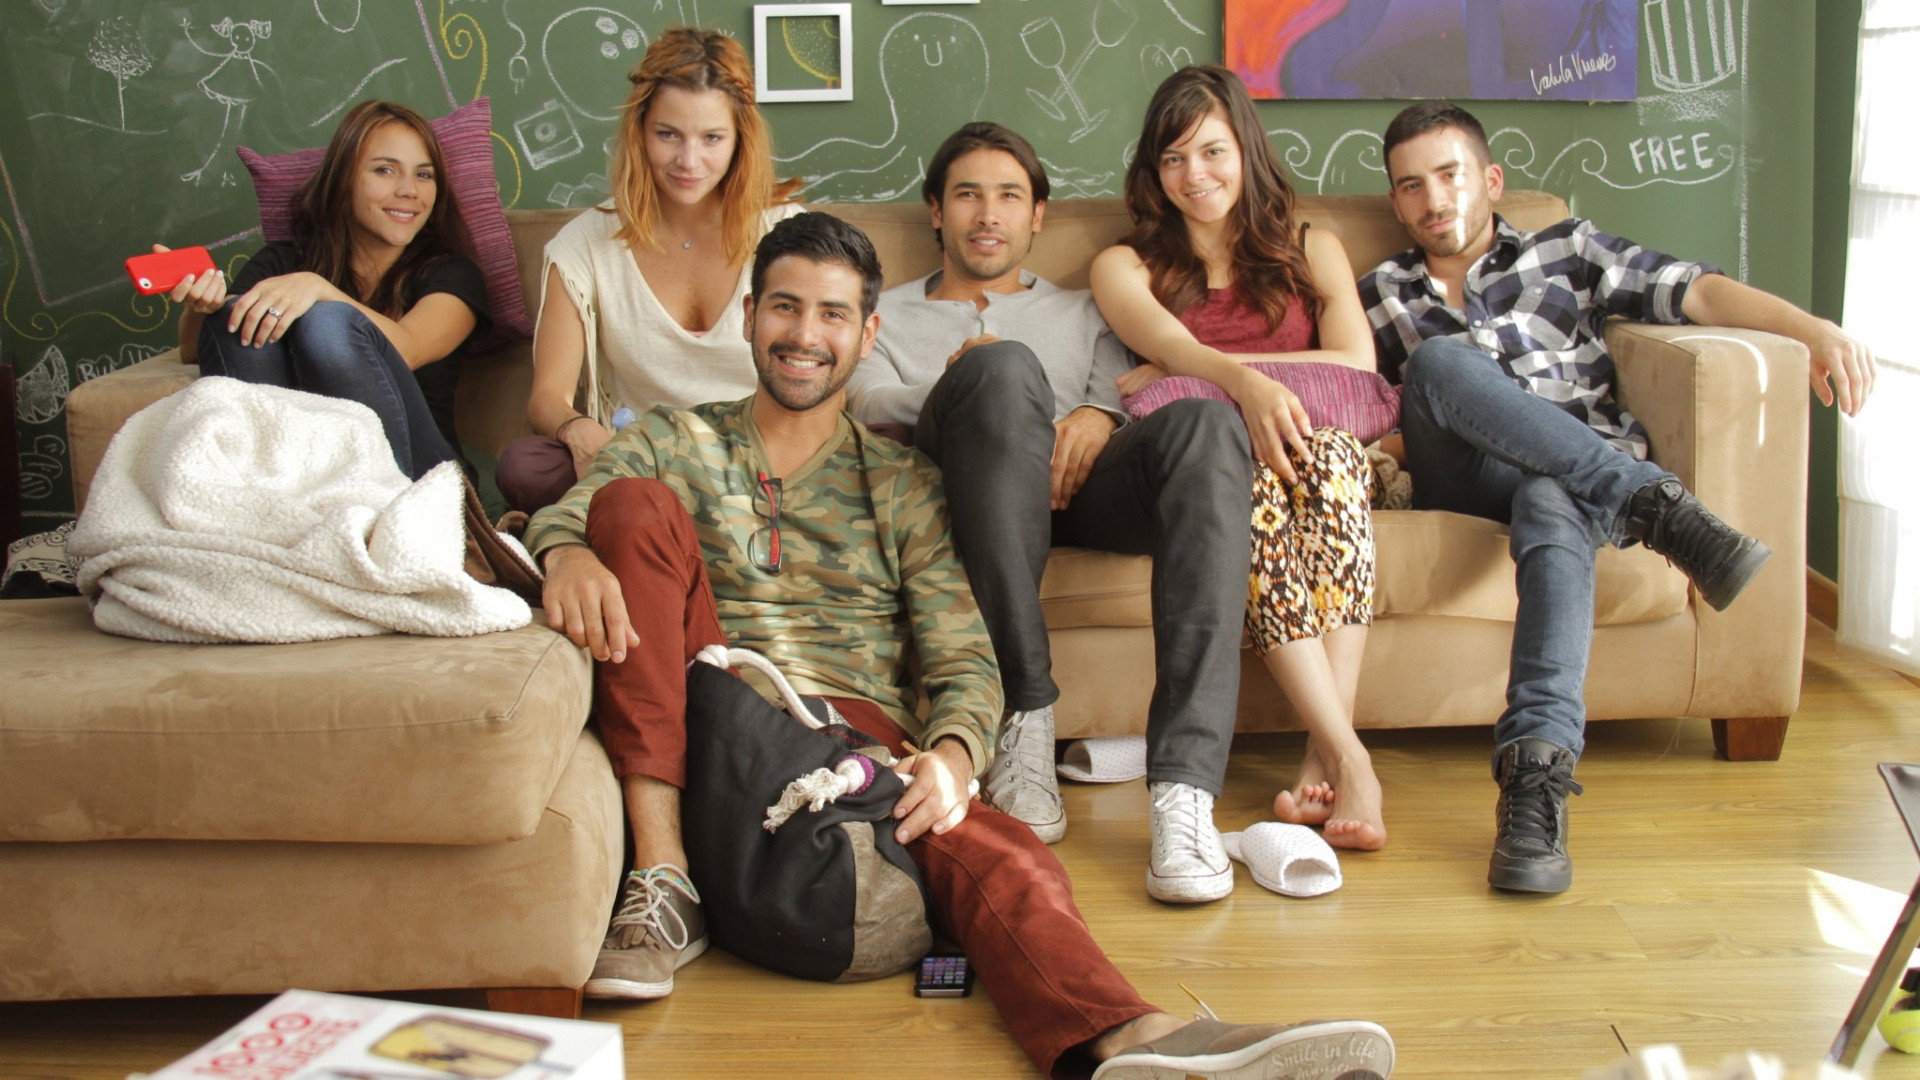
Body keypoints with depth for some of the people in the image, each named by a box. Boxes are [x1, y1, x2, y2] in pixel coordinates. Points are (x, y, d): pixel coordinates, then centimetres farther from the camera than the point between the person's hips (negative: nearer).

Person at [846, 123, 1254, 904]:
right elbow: (868, 405, 9)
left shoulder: (1078, 313, 38)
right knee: (1005, 365, -37)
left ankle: (1183, 788, -45)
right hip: (966, 481, -2)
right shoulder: (886, 315, 32)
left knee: (1205, 423, -33)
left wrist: (1099, 415, -7)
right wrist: (956, 382, -13)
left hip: (1079, 485, 2)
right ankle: (1024, 721, -37)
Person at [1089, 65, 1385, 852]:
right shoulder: (1125, 267, 19)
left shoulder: (1311, 250, 22)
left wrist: (1191, 373, -4)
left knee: (1329, 446, -35)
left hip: (1306, 458, 1)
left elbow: (1359, 367, 3)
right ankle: (1348, 758, -43)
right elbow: (1172, 345, -5)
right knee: (1247, 476, -37)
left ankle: (1325, 756, -41)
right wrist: (1243, 382, -30)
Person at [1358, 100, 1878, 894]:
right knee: (1438, 361, -31)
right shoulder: (1379, 296, 26)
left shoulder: (1565, 252, 21)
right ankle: (1653, 503, -35)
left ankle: (1537, 767, -59)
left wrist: (1815, 328, -10)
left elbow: (1698, 292, 8)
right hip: (1467, 483, 1)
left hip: (1586, 470, -1)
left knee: (1553, 502, -40)